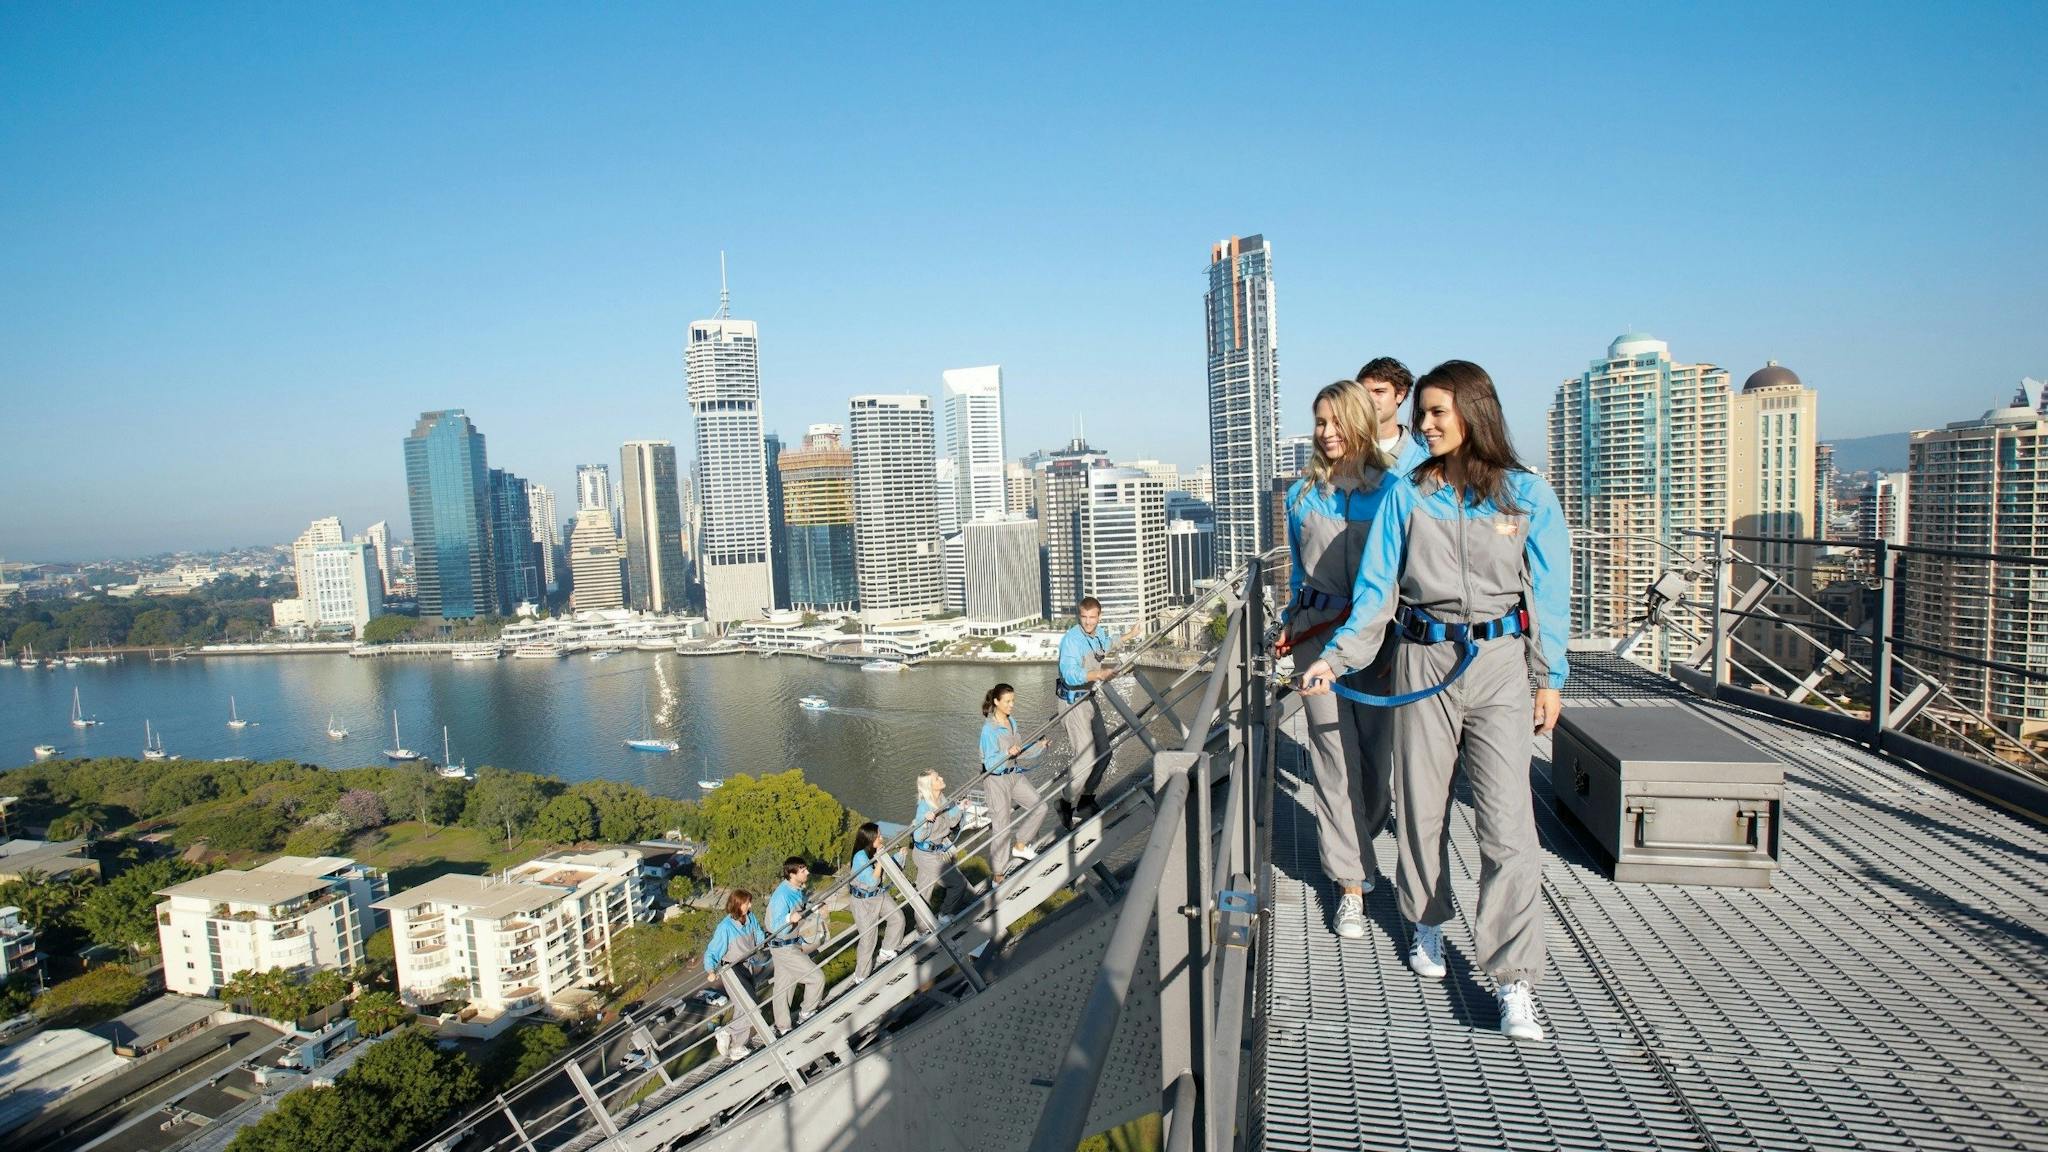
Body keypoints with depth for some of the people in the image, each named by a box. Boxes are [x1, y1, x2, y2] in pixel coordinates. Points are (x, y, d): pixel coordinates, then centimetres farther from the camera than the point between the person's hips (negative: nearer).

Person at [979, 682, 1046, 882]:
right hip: (997, 779, -8)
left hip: (1015, 774, 8)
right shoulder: (989, 729, -20)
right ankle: (999, 876, 13)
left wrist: (1039, 745, 0)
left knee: (1039, 807, 8)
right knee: (1001, 827, 0)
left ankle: (1019, 846, 27)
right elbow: (991, 764, -22)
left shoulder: (1012, 722, 4)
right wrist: (1008, 754, -38)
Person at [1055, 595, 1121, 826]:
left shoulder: (1100, 634, 5)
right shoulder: (1071, 639, -22)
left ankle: (1086, 799, 31)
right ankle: (1068, 805, 2)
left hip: (1091, 699, 9)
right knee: (1086, 757, -14)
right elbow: (1070, 675, -34)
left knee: (1103, 752, 15)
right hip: (1073, 702, -9)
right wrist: (1100, 674, -41)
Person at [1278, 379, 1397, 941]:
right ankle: (1352, 884, 5)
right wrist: (1292, 624, 17)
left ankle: (1348, 845, 34)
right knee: (1335, 756, -2)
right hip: (1318, 633, 1)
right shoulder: (1303, 494, 10)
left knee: (1378, 750, 5)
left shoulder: (1391, 488, 1)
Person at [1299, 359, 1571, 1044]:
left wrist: (1551, 677, 5)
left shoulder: (1527, 495, 2)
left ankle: (1514, 980, 1)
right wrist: (1334, 658, -8)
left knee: (1506, 821, -6)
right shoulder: (1406, 496, 4)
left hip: (1501, 663, -1)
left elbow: (1548, 593, 7)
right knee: (1421, 806, 11)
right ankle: (1427, 923, 35)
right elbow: (1376, 591, 2)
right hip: (1423, 661, 2)